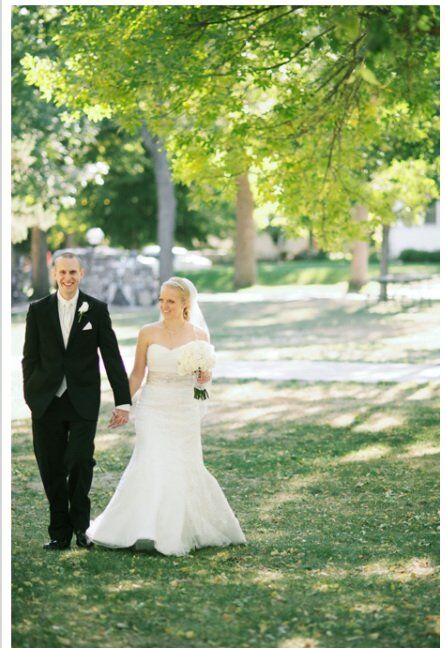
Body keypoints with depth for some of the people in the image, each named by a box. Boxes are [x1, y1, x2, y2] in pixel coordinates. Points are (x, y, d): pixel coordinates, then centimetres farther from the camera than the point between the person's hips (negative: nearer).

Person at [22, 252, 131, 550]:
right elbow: (30, 358, 8)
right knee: (51, 468, 4)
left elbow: (112, 356, 3)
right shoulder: (38, 310, 6)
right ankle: (60, 533, 14)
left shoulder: (97, 310, 3)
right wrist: (32, 397, 0)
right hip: (47, 401, 2)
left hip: (83, 401, -2)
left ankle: (80, 525, 4)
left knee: (81, 461, -14)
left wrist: (123, 401, -1)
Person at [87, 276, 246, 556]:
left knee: (185, 467, 3)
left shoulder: (199, 335, 1)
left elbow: (204, 378, 7)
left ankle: (186, 530, 20)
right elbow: (137, 374, 5)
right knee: (150, 464, -11)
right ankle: (145, 530, -7)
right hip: (152, 408, 0)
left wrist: (205, 375, -16)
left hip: (184, 410, 1)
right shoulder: (148, 333, 0)